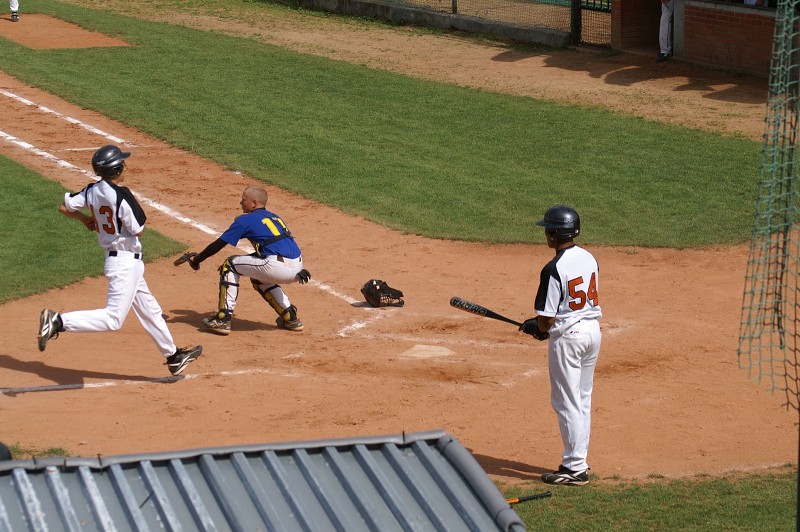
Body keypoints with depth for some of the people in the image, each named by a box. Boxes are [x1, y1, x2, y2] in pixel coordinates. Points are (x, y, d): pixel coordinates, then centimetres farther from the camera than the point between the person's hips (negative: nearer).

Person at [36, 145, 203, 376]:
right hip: (125, 261, -10)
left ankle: (173, 356, 29)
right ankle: (58, 322, -16)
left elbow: (64, 207, 8)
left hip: (114, 257, 10)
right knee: (113, 318, -11)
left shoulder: (91, 191, 0)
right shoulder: (121, 196, -23)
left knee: (150, 310, 18)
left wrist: (85, 218, 23)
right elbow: (138, 229, -17)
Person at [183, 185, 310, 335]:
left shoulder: (245, 219, 6)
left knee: (230, 265, 10)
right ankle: (290, 318, 29)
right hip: (296, 269, 7)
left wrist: (196, 259, 21)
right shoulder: (274, 217, 26)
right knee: (259, 276, 36)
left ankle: (222, 319, 4)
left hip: (277, 267, -7)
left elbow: (218, 244, 8)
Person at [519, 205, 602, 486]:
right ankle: (578, 460, 24)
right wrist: (543, 325, 14)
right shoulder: (589, 258, 3)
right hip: (592, 330, 8)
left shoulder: (554, 269, -21)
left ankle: (575, 468, 5)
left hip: (568, 336, -8)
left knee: (567, 402, 1)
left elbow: (546, 318, -19)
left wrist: (535, 327, 5)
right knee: (583, 399, 17)